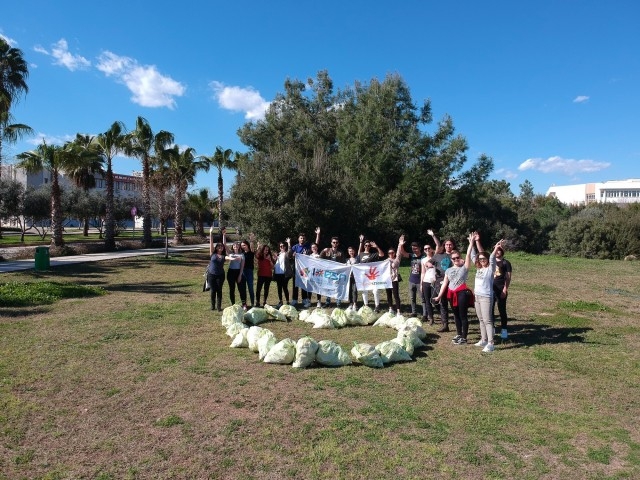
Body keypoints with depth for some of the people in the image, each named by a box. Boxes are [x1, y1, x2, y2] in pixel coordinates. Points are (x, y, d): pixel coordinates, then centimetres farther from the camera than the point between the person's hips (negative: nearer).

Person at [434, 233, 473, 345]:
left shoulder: (464, 267, -1)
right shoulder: (448, 270, 11)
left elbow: (468, 255, -13)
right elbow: (444, 283, 10)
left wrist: (471, 243, -16)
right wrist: (439, 296, 5)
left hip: (462, 293, -5)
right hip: (451, 294, 6)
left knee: (463, 315, -2)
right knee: (456, 315, 14)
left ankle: (464, 338, 5)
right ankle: (459, 335, 27)